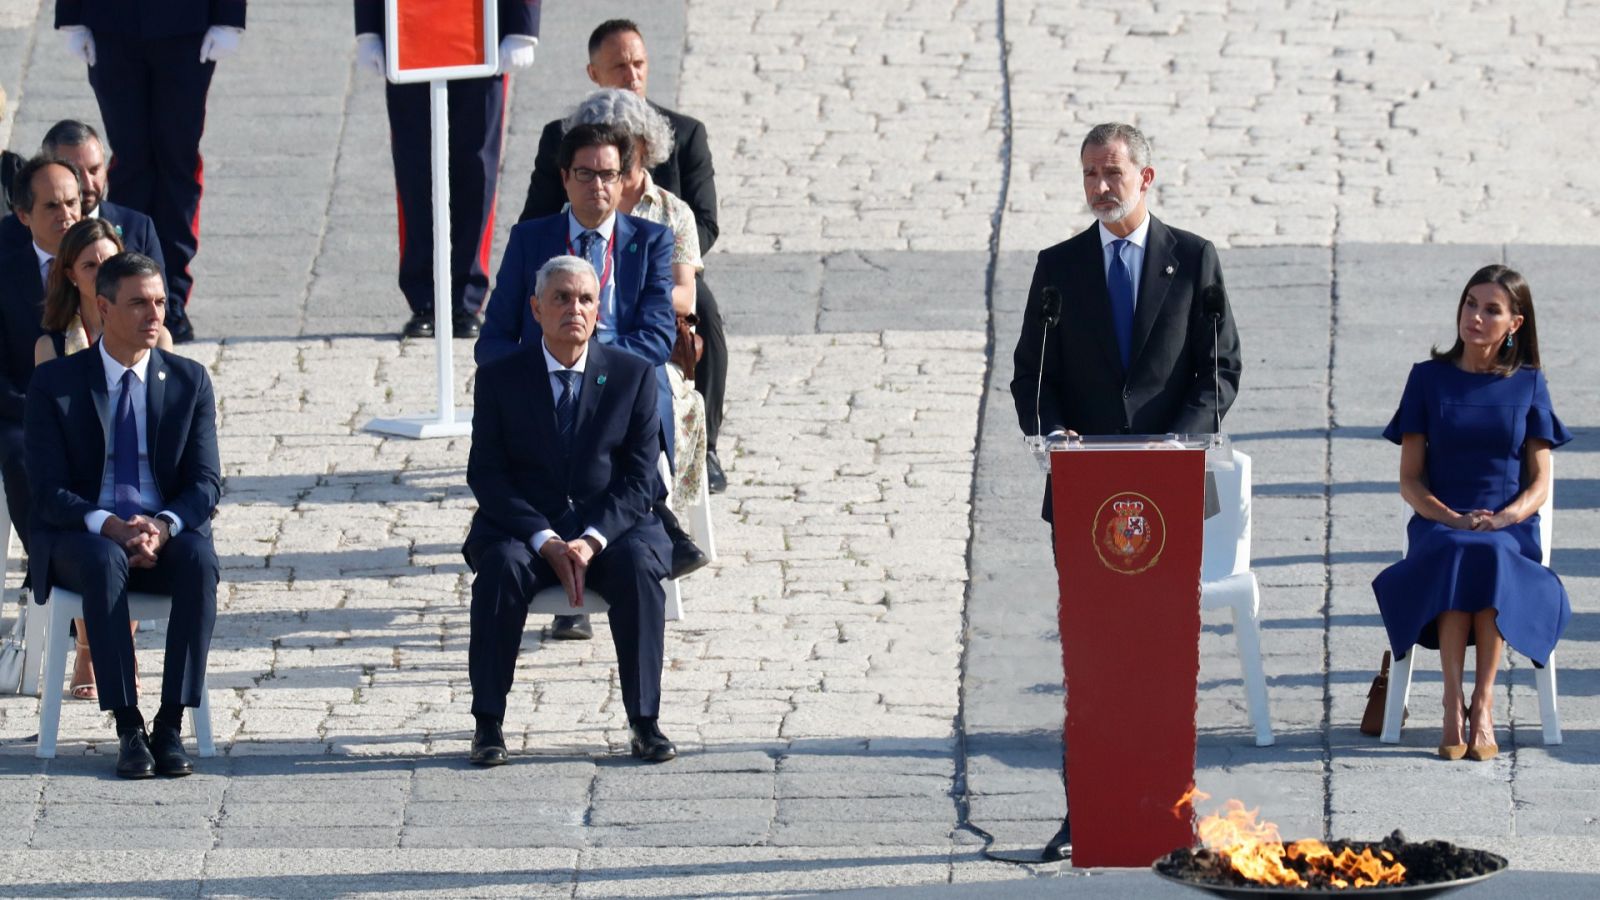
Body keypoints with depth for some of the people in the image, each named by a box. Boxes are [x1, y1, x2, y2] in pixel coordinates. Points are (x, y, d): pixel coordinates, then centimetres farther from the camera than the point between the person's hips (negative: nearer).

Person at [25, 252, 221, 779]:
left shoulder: (189, 381, 7)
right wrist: (107, 525, -25)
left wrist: (163, 526, -21)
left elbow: (205, 483, 1)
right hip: (84, 537, -2)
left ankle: (170, 725, -33)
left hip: (167, 536, 2)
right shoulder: (55, 383, 1)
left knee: (200, 560, -33)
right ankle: (128, 729, -37)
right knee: (103, 561, -38)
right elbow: (49, 491, -5)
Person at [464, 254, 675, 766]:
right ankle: (488, 724, -27)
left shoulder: (633, 376, 3)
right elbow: (486, 475, -3)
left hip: (609, 528, 0)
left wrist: (591, 540, -18)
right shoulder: (500, 378, 2)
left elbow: (639, 479, -1)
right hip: (521, 526, 0)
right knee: (501, 568, -33)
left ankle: (644, 722, -24)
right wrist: (545, 541, -18)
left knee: (638, 567, -31)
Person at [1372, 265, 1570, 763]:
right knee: (1455, 555, -36)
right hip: (1439, 524, 0)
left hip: (1510, 530, 0)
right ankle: (1453, 704, -38)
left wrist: (1503, 518, -14)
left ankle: (1482, 704, -35)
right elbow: (1409, 480, 5)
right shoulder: (1430, 378, 9)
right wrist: (1453, 519, -13)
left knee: (1487, 555, -37)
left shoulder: (1528, 383, 11)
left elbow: (1539, 482, 7)